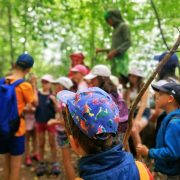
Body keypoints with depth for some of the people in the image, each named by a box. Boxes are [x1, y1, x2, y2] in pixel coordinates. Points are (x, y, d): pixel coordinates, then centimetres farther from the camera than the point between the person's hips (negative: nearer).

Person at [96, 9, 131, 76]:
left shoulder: (124, 26, 2)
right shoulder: (116, 29, 26)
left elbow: (128, 43, -11)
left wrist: (114, 52, -19)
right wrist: (102, 50, 20)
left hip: (121, 58, -8)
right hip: (115, 60, 8)